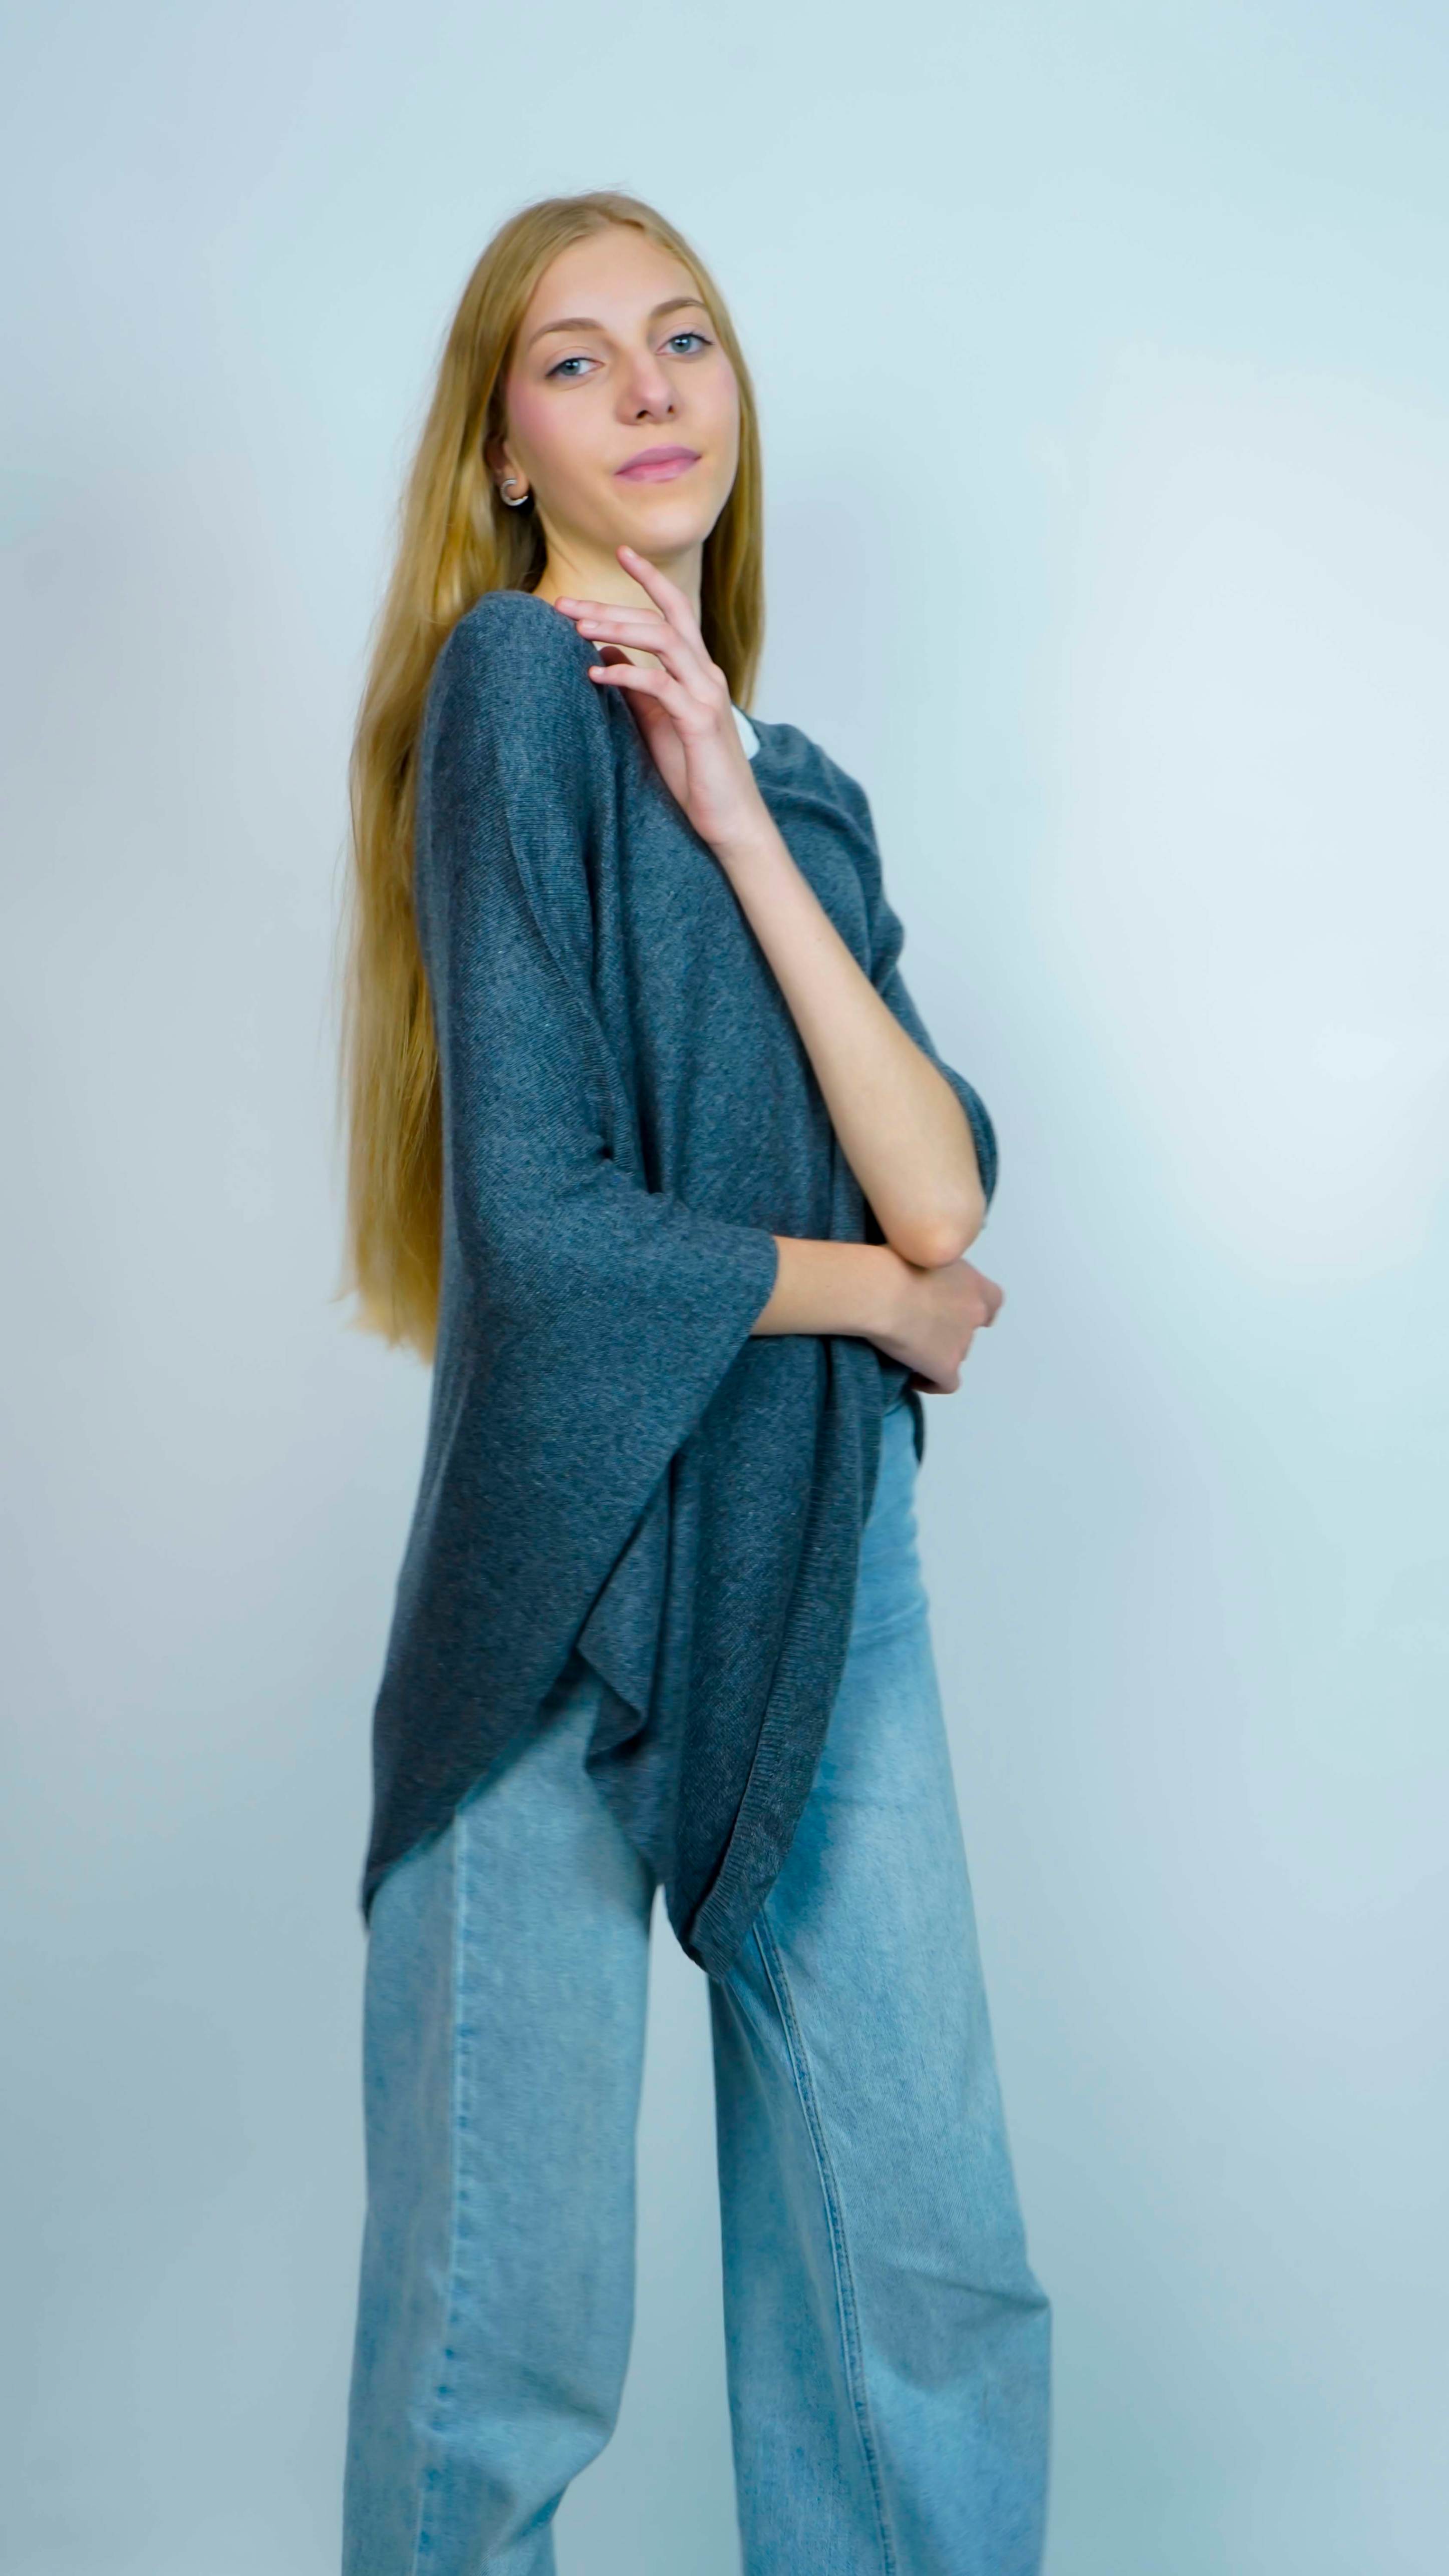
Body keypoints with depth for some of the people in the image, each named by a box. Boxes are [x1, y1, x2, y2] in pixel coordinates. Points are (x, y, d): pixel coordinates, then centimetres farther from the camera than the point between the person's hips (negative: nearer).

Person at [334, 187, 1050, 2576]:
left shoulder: (797, 784, 15)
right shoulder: (519, 684, -6)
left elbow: (943, 1195, -1)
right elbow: (544, 1222, -16)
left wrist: (740, 830, -8)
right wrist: (884, 1293, -1)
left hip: (831, 1568, 7)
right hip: (581, 1562, -6)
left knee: (934, 2280, 10)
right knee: (508, 2336, 4)